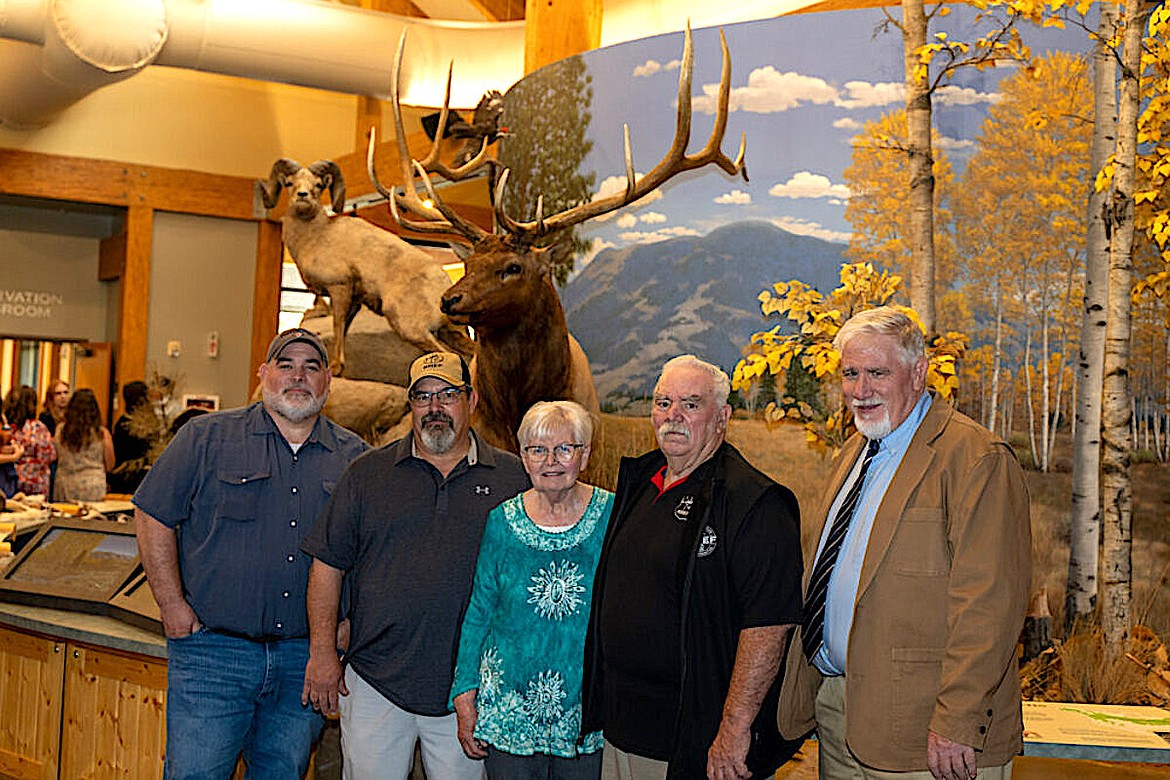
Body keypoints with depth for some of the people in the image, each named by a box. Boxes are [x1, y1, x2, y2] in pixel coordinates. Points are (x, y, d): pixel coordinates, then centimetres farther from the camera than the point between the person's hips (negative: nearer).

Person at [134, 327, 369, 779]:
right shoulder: (208, 437, 0)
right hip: (213, 651, -2)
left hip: (304, 660, 2)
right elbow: (152, 517, 1)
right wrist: (173, 608, -5)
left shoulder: (355, 458, 6)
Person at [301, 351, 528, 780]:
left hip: (469, 689, 0)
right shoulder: (367, 474, 5)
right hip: (375, 681, 1)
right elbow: (328, 565, 5)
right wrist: (322, 652, -1)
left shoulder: (513, 477, 3)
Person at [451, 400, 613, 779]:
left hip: (587, 710, -1)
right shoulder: (502, 521, -1)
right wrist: (464, 695, 3)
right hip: (508, 709, 1)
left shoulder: (612, 515, -5)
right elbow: (478, 612, 6)